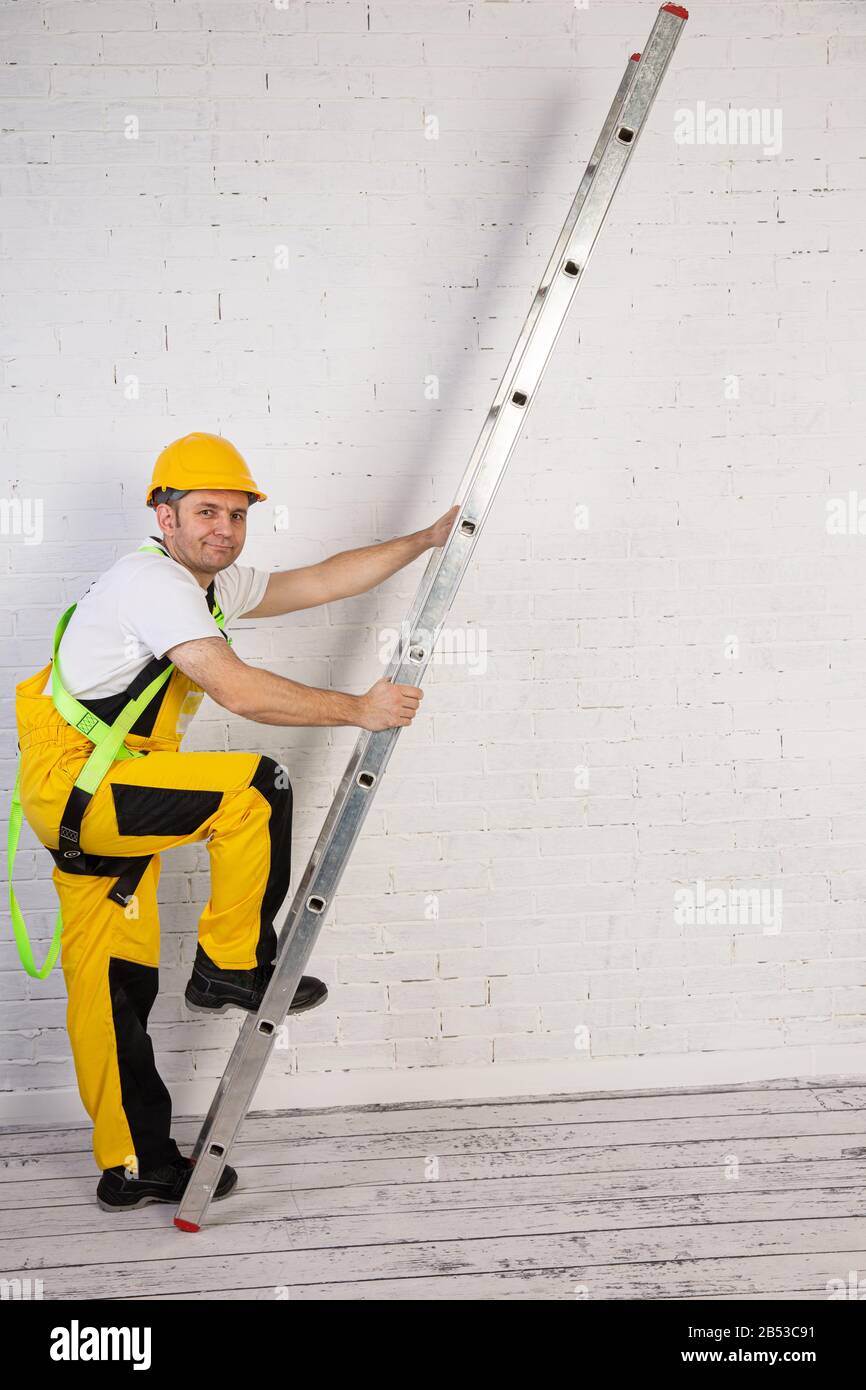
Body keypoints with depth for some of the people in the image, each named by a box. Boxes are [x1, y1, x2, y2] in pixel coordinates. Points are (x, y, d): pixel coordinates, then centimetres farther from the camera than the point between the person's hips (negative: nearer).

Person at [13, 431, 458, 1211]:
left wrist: (425, 541, 16)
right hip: (70, 782, -10)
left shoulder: (213, 585, 14)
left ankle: (134, 1167, 14)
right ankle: (232, 967, -7)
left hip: (101, 797, 10)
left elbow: (322, 582, 18)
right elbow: (239, 690, -26)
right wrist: (359, 710, -19)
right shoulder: (151, 581, -17)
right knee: (256, 787, -21)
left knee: (116, 985, 9)